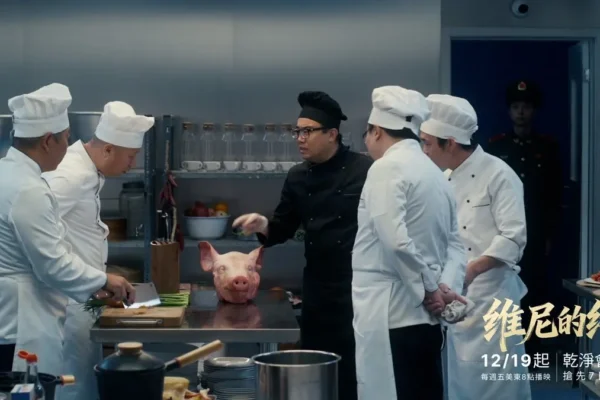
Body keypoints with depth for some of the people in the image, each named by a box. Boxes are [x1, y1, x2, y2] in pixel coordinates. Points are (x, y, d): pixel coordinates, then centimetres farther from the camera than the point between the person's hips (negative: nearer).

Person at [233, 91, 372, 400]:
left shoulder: (365, 172, -9)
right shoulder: (298, 177, 7)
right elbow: (282, 230, 13)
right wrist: (262, 225, -7)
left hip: (359, 286, -5)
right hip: (317, 288, 5)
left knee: (357, 368, -2)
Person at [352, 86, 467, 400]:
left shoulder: (387, 167, -9)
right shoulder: (434, 172, 16)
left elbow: (395, 239, -20)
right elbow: (454, 243, 13)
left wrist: (429, 287, -11)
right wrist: (444, 288, 0)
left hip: (391, 317, -8)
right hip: (423, 315, 8)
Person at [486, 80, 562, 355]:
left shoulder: (548, 147, 5)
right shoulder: (496, 146, 4)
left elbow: (556, 195, 6)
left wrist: (550, 234, 2)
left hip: (536, 235, 0)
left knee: (535, 291, 2)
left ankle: (533, 349, 12)